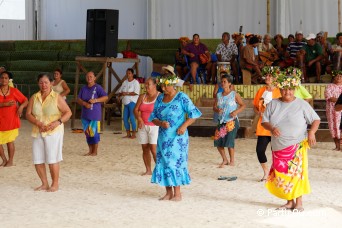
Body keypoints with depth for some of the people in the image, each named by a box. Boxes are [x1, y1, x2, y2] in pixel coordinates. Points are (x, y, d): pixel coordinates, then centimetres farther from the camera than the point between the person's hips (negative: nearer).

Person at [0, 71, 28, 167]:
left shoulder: (14, 91, 1)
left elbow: (25, 100, 6)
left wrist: (21, 106, -14)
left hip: (11, 121, -1)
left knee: (10, 141, 1)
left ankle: (10, 161, 17)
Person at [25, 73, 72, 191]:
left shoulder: (57, 98, -3)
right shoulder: (34, 98, 7)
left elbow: (68, 112, -2)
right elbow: (28, 114, 4)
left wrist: (58, 122, -17)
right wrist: (38, 123, -13)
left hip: (53, 132, -4)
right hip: (37, 133, 4)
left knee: (52, 159, -5)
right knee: (37, 160, 5)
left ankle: (55, 184, 9)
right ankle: (44, 184, 20)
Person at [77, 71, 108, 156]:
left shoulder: (97, 88, -4)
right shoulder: (83, 88, 12)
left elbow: (106, 97, -12)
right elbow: (78, 99, 8)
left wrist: (95, 100, -25)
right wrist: (84, 103, -13)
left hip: (94, 114, -5)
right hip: (85, 114, 5)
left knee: (94, 132, -5)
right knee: (87, 133, 7)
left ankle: (95, 151, 5)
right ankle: (90, 151, 18)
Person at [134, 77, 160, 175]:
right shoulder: (142, 97, 10)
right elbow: (136, 110, 9)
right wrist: (139, 119, -7)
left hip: (154, 126, -6)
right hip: (143, 126, 6)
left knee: (153, 149, -13)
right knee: (145, 149, 7)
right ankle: (148, 170, 16)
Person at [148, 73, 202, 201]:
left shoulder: (181, 98, -7)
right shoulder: (160, 98, 9)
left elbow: (194, 113, -7)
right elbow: (153, 117, 10)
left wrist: (184, 125, -19)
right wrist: (160, 123, -10)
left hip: (177, 137, -6)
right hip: (163, 137, 6)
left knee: (175, 162, -6)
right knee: (163, 163, 4)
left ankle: (177, 193, 0)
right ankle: (168, 193, 12)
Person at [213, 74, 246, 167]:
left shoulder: (234, 95, -4)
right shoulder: (219, 95, 8)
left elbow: (243, 105, -2)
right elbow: (214, 106, 11)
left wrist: (236, 111, -18)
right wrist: (217, 110, -13)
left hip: (231, 121, -5)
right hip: (221, 121, 5)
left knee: (229, 141, -12)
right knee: (218, 141, 1)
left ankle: (232, 160, 7)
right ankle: (224, 160, 20)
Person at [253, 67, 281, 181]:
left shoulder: (279, 91, -5)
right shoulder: (261, 90, 9)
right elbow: (255, 105, 17)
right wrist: (258, 112, -2)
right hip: (263, 126, 4)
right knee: (260, 149, 0)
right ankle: (266, 173, 19)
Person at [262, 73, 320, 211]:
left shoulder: (301, 104, -1)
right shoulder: (273, 104, 7)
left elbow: (316, 119, 3)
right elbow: (264, 121, 8)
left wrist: (311, 132, -15)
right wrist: (271, 128, -14)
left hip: (296, 147, -3)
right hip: (278, 148, 4)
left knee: (296, 172, -6)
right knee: (282, 174, 5)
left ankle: (299, 202, -1)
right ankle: (290, 201, 16)